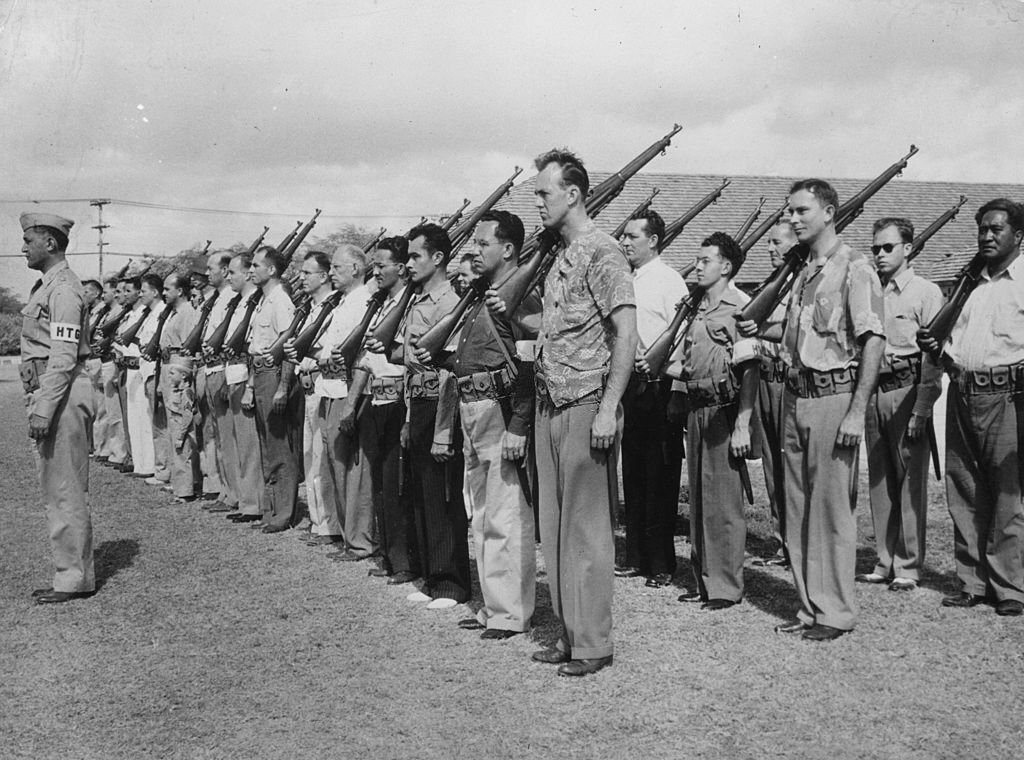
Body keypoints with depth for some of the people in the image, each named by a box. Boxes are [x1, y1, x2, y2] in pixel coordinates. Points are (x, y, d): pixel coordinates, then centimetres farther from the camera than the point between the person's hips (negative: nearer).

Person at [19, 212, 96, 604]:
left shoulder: (63, 289, -14)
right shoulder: (46, 285, 17)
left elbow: (63, 358, -20)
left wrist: (42, 410, -23)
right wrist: (37, 405, 18)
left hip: (62, 395, -10)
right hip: (48, 394, 10)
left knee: (65, 491, -5)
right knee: (56, 488, 14)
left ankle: (74, 579, 3)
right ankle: (72, 573, 21)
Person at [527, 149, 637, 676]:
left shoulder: (601, 253, -11)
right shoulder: (560, 256, 15)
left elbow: (625, 334, -16)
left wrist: (608, 409, -20)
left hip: (585, 406, -9)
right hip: (551, 407, 9)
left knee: (585, 528, -2)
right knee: (553, 526, 12)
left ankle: (592, 643, 7)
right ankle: (568, 632, 22)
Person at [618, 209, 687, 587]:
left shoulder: (669, 280, -7)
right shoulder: (625, 280, 16)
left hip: (658, 384, -8)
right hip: (630, 383, 8)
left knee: (660, 477, -2)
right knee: (632, 474, 11)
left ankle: (662, 563, 4)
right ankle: (636, 556, 19)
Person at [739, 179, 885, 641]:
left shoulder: (854, 269, -8)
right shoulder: (803, 272, 16)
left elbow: (873, 341, -14)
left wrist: (857, 411, -19)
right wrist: (760, 330, 7)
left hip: (835, 395, -8)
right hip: (796, 395, 8)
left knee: (832, 506, -3)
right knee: (798, 506, 11)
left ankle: (836, 611, 7)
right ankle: (809, 605, 20)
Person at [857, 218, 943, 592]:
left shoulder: (926, 292, -2)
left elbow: (933, 357, -8)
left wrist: (921, 410, -14)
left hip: (907, 391, -5)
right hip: (873, 393, 6)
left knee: (910, 481, -3)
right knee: (879, 481, 9)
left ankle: (908, 565, 5)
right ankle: (885, 562, 17)